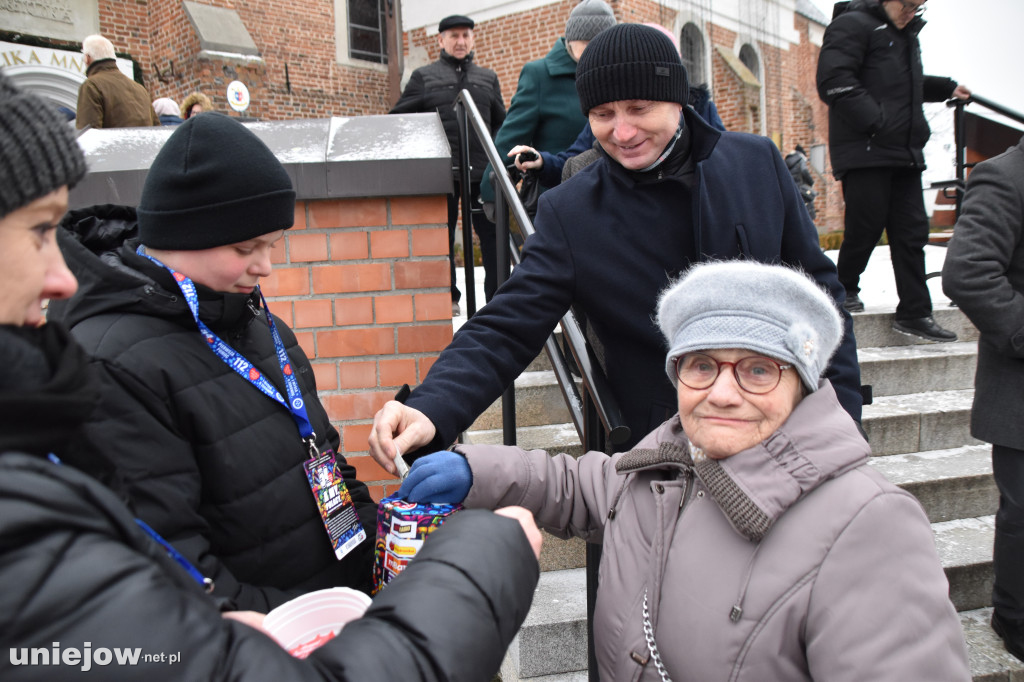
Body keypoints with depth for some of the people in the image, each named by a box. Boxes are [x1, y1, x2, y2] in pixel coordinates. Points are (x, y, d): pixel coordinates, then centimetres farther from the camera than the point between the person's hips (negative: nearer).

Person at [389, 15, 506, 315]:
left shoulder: (488, 78, 17)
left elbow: (500, 123, 21)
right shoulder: (423, 76, 10)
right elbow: (398, 118, 10)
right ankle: (448, 298, 19)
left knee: (493, 234, 0)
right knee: (443, 236, 7)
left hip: (481, 170, 2)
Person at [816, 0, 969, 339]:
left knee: (912, 231, 4)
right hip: (865, 151, -8)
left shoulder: (907, 34, 24)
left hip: (905, 153, 8)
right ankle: (845, 289, 20)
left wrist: (947, 88, 27)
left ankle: (914, 313, 8)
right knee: (866, 225, -5)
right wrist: (876, 121, -21)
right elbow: (834, 82, -17)